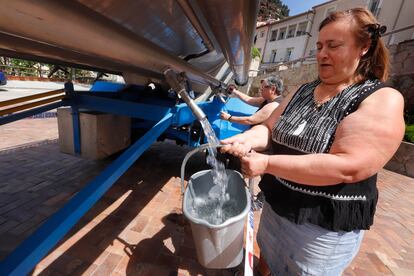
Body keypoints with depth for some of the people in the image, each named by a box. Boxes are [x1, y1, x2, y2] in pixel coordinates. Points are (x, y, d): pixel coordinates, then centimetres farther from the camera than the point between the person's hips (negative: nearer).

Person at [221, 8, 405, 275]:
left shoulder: (382, 100, -16)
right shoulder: (303, 92, 3)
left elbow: (347, 167, -27)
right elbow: (270, 128, 1)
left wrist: (267, 163, -31)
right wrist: (250, 138, -21)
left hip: (325, 228, -5)